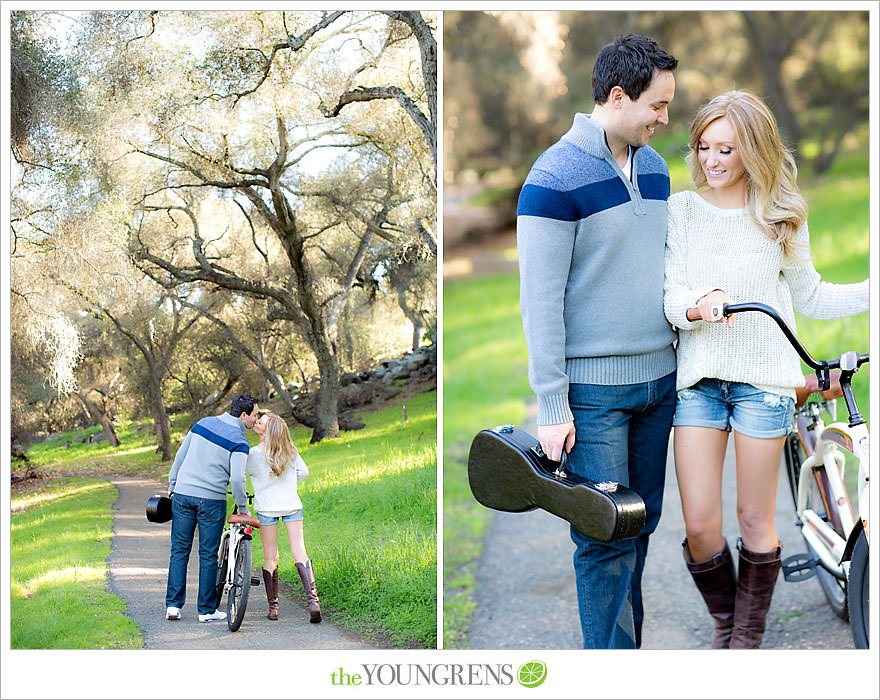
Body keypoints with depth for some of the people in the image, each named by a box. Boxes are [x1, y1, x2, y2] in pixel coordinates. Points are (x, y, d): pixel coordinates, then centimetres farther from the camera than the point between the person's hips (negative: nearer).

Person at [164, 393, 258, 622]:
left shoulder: (203, 423, 8)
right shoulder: (239, 442, -9)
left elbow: (180, 456, 13)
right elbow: (237, 478, -17)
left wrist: (172, 486, 22)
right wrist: (243, 508, -4)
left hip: (183, 494, 4)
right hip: (211, 500, -4)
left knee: (179, 551, 10)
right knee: (208, 555, 5)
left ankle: (173, 605, 7)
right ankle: (207, 610, 10)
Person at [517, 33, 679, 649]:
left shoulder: (653, 166, 11)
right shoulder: (556, 176, -13)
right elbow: (541, 298, -14)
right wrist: (552, 407, -15)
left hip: (659, 379, 7)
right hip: (594, 390, -7)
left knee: (642, 525, 12)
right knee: (606, 538, -5)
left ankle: (629, 643, 23)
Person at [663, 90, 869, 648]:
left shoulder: (781, 217, 5)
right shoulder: (682, 210, 5)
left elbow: (809, 297, 15)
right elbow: (669, 298, -2)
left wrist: (873, 290, 4)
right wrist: (700, 305, -24)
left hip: (763, 377, 0)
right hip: (698, 377, 1)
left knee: (756, 519, 3)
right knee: (699, 526, -3)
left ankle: (749, 638, 22)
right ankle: (723, 626, 23)